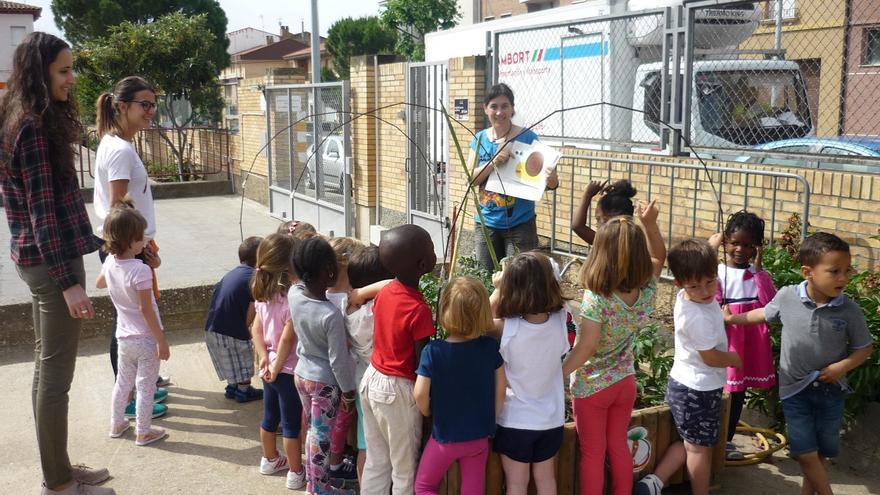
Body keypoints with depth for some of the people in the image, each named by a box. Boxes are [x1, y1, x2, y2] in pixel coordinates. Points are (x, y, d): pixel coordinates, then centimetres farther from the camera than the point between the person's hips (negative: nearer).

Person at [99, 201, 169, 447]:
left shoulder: (110, 263, -4)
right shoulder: (140, 270, -25)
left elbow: (100, 283, 19)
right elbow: (146, 309, -23)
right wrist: (162, 341, -16)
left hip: (124, 337, 7)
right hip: (146, 339, -7)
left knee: (123, 382, 23)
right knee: (146, 387, 8)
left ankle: (117, 424, 37)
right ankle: (144, 432, 19)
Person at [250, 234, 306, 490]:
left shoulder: (263, 294, -1)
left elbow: (256, 328, 3)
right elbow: (287, 338, -25)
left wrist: (264, 357, 0)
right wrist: (277, 366, -14)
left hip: (270, 368, 7)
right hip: (288, 370, -7)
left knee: (270, 416, 23)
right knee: (291, 424, 6)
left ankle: (270, 459, 42)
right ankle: (296, 473, 20)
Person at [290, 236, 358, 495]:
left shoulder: (293, 293, -15)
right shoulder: (332, 315, -30)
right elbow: (338, 360, -21)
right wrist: (349, 393, -9)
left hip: (301, 373, 6)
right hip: (325, 382, -6)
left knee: (313, 430, 24)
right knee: (322, 437, 11)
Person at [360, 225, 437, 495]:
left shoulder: (385, 292, -4)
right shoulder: (419, 310, -25)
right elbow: (422, 364, -20)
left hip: (372, 379, 7)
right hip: (397, 390, -7)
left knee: (376, 463, 20)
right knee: (405, 470, 11)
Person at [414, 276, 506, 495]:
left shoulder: (433, 351, -20)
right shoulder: (490, 346, -12)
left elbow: (420, 394, -20)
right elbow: (501, 389, -4)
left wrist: (428, 413, 2)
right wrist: (491, 421, 11)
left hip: (445, 436, -3)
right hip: (479, 436, 3)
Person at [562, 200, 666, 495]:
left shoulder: (596, 299, -27)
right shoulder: (646, 290, -12)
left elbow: (586, 349, -28)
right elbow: (658, 257, 6)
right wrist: (650, 224, -7)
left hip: (591, 386, -5)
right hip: (626, 382, 5)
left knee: (592, 453, 10)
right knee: (619, 447, 20)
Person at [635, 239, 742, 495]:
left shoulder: (686, 297, -6)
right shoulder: (699, 318, -30)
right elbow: (711, 358, -19)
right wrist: (734, 358, -2)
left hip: (682, 384, 9)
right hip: (699, 390, -9)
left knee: (689, 442, 23)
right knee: (700, 448, 10)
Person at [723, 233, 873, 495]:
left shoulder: (850, 310, -14)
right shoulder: (787, 297, -12)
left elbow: (865, 348, -1)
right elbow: (765, 314, 10)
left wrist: (843, 366, -18)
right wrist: (730, 318, 19)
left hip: (831, 389, 1)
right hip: (795, 388, -1)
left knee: (821, 452, 15)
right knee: (806, 454, -3)